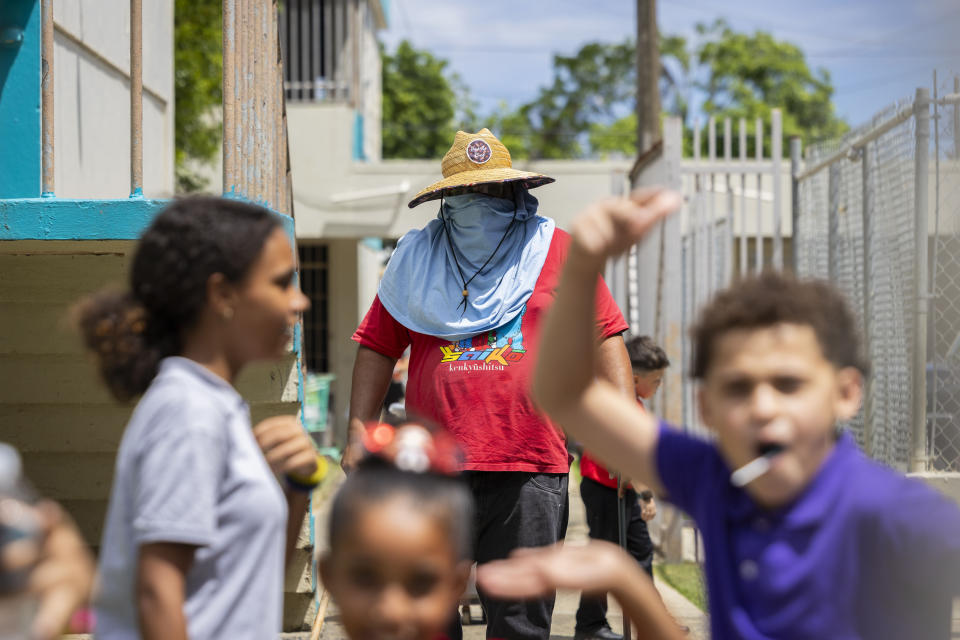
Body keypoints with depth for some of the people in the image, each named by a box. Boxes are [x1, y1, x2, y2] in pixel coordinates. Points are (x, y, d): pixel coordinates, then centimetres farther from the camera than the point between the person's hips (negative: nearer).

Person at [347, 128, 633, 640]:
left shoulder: (555, 251, 8)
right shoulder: (416, 259, 13)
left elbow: (604, 338, 6)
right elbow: (377, 346, 15)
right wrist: (360, 432, 5)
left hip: (527, 470, -2)